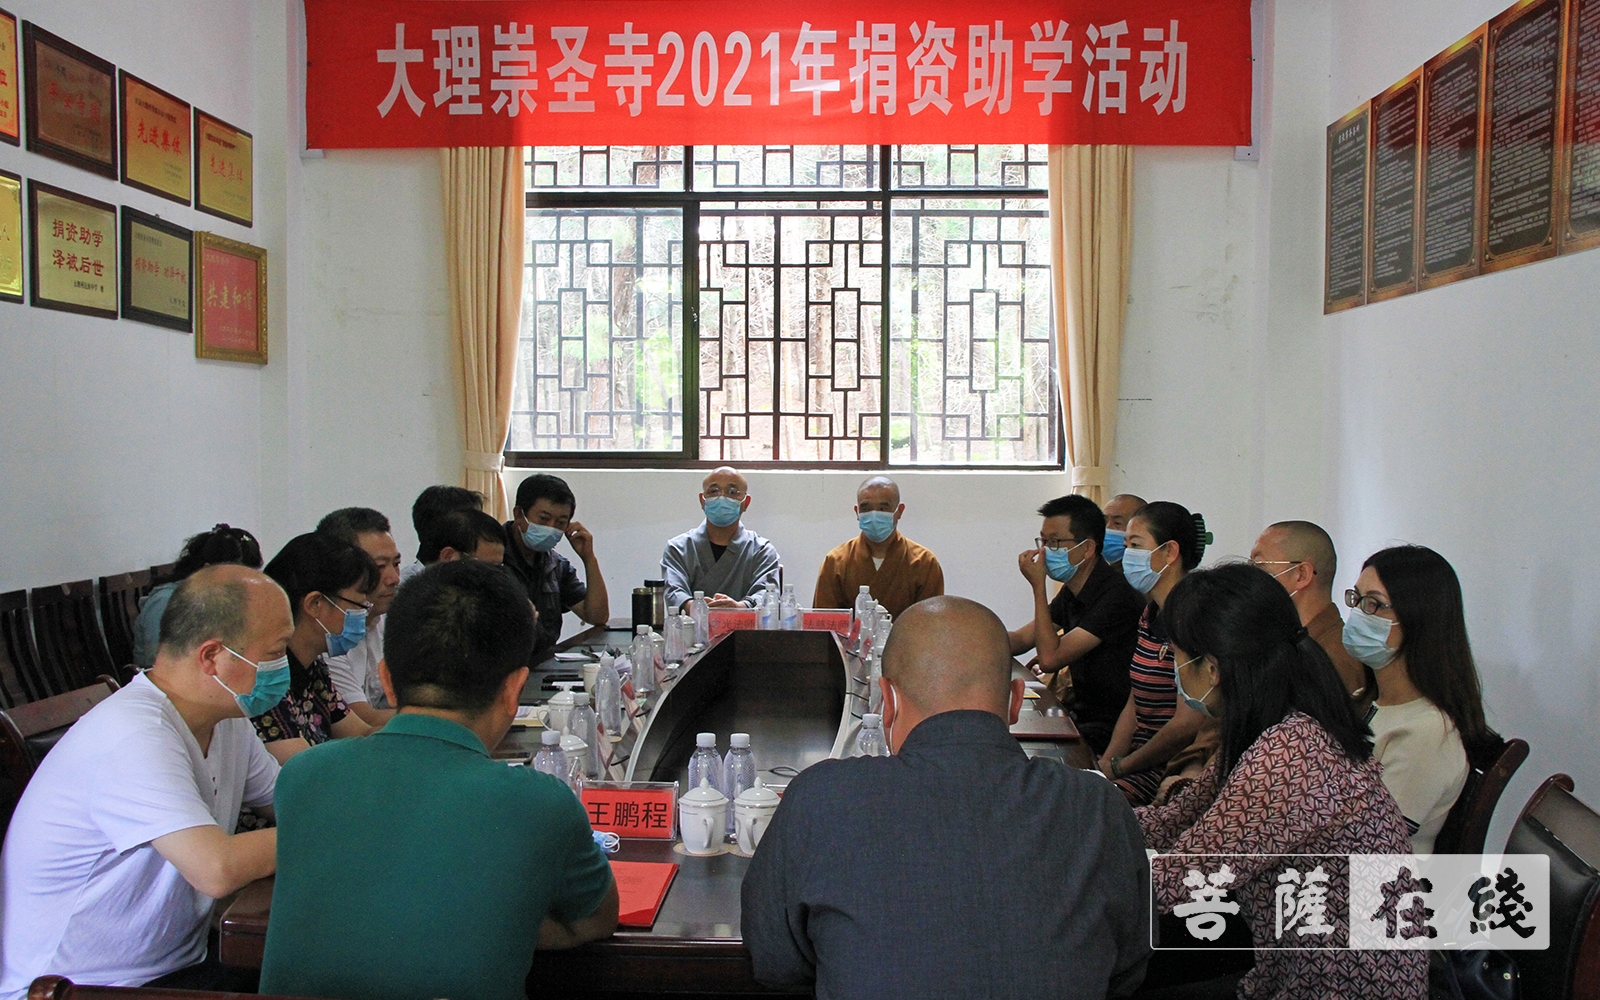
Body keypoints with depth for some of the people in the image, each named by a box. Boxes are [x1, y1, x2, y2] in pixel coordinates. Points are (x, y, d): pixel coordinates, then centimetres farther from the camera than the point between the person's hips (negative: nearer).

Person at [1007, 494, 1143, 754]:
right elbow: (1021, 640, 13)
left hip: (1109, 732, -8)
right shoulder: (1072, 591, 7)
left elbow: (1050, 659, -23)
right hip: (1080, 715, 8)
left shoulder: (1117, 597, -22)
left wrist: (1038, 586, -19)